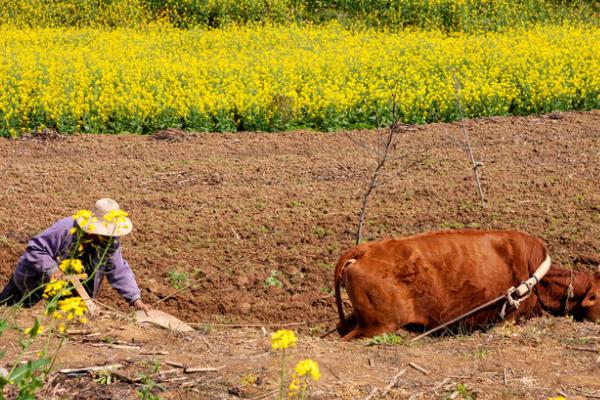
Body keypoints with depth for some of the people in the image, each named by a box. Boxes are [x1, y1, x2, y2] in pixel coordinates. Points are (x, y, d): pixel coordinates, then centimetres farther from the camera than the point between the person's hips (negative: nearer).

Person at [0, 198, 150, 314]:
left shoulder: (111, 242, -17)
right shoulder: (66, 229, -35)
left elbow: (120, 271, -11)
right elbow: (35, 248, -31)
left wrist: (136, 299, -21)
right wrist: (51, 269, -44)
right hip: (34, 278, -5)